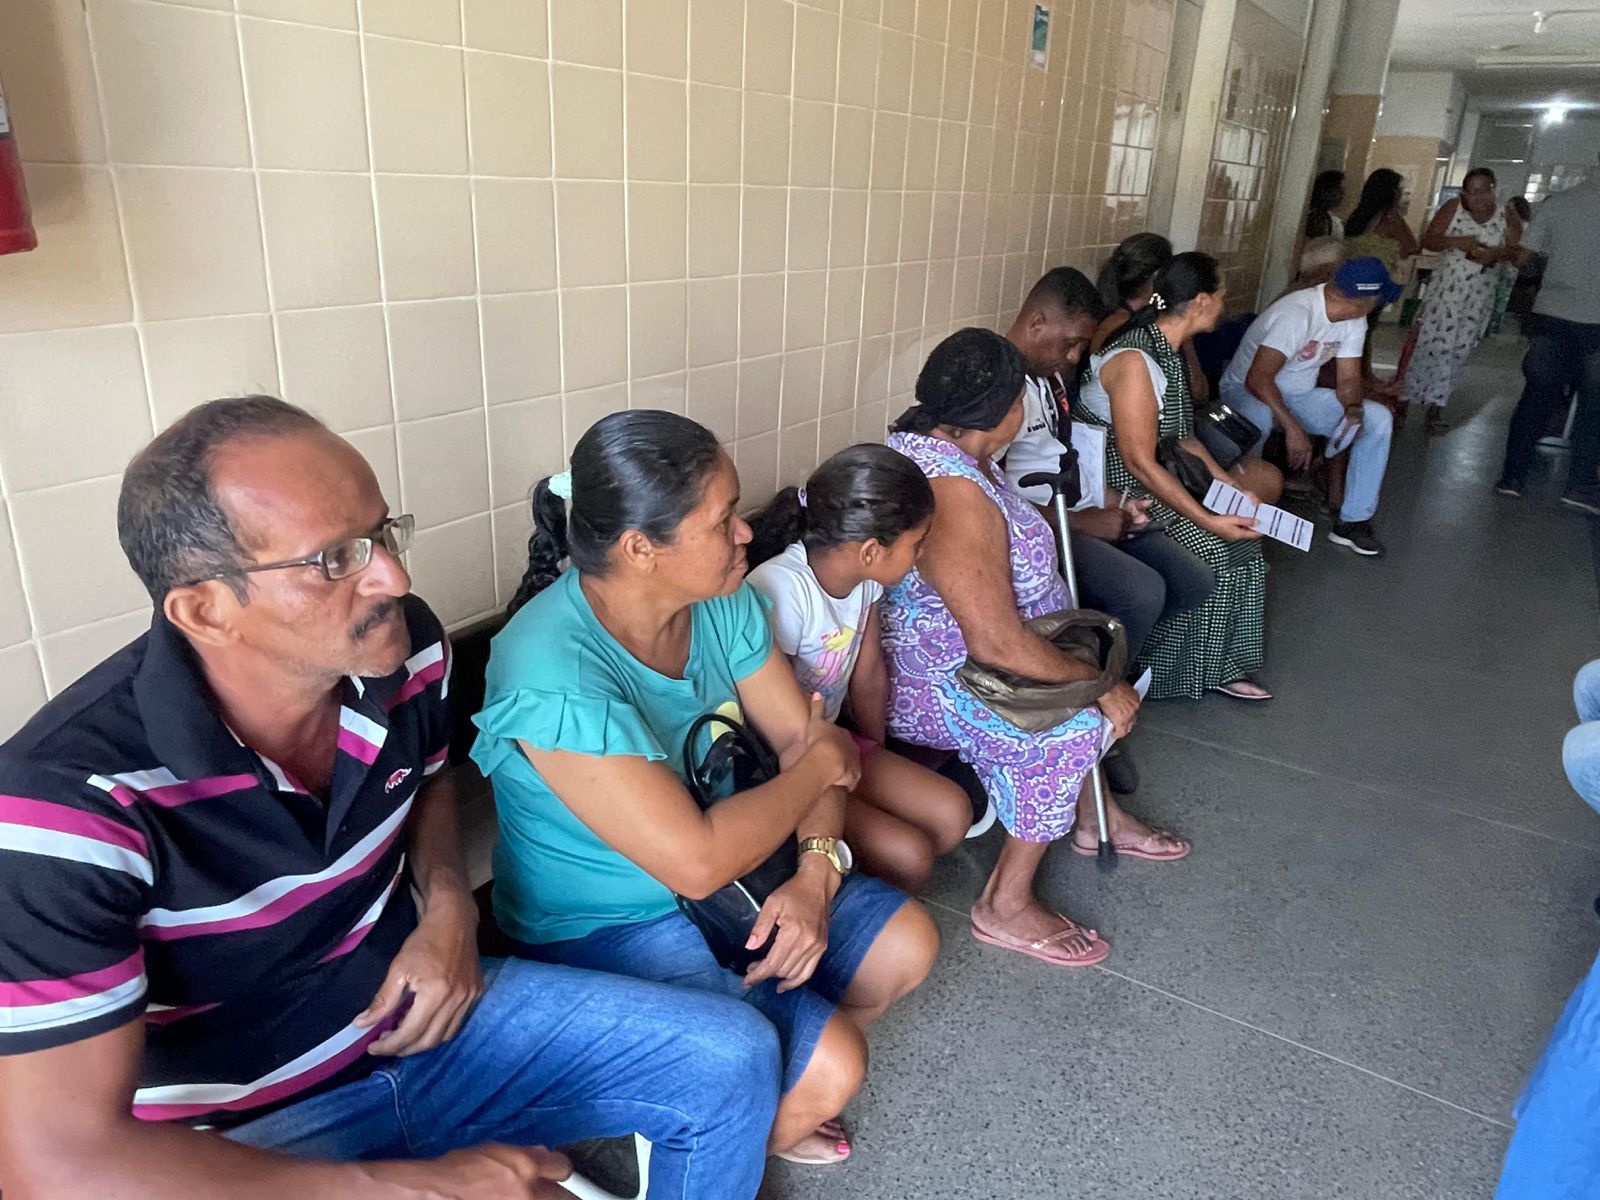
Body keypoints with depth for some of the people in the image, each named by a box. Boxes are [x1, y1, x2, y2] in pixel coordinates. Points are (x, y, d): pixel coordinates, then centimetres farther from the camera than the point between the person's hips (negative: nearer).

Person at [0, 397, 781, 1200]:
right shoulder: (71, 798, -27)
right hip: (244, 1135, -4)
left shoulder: (405, 649, -11)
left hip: (419, 1019, 5)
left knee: (734, 1061, 2)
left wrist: (449, 909, -8)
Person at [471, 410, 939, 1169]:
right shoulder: (553, 676, -33)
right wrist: (822, 763, -19)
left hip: (724, 875, 8)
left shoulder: (723, 600, -10)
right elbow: (698, 863, -32)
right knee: (830, 1066, -17)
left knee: (906, 944, 5)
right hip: (598, 929, -7)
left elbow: (802, 737, -2)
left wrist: (817, 873, -18)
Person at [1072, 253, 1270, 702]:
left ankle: (1219, 665, 8)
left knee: (1241, 539, -2)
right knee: (1210, 550, -19)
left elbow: (1182, 435, 16)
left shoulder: (1169, 351, 9)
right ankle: (1181, 671, -1)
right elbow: (1140, 462, -25)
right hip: (1114, 489, -10)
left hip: (1156, 480, 10)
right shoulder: (1135, 360, -22)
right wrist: (1208, 520, -23)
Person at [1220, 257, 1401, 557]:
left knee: (1379, 419, -6)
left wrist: (1353, 408, -20)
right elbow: (1258, 379, -37)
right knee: (1258, 418, -44)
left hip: (1299, 396, 8)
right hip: (1246, 392, -8)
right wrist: (1293, 428, -41)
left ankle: (1353, 520, -1)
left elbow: (1348, 379, 2)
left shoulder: (1354, 321, -2)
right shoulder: (1298, 314, -29)